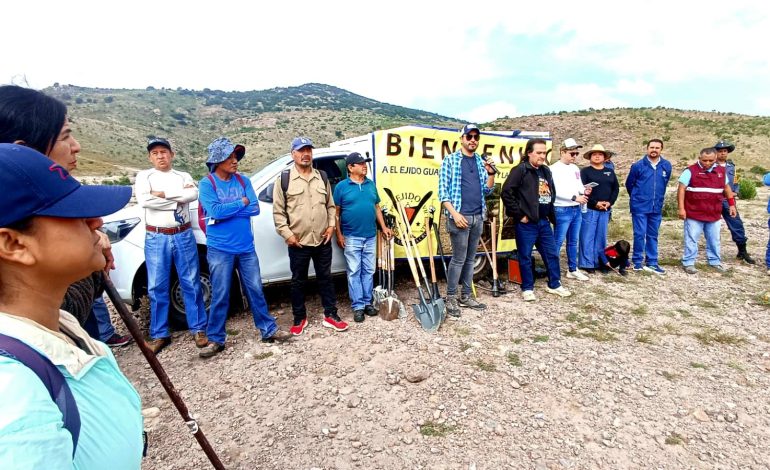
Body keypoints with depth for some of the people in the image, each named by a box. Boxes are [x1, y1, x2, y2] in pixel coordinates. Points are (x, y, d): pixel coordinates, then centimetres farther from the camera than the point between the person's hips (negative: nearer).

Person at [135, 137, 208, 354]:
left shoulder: (184, 176, 9)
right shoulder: (144, 176, 6)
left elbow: (193, 194, -12)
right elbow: (143, 200, -13)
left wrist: (163, 194, -14)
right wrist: (178, 198, -9)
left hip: (184, 236, 1)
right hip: (156, 238, 0)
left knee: (191, 284, 5)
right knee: (157, 288, 5)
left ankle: (198, 329, 16)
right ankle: (159, 335, 17)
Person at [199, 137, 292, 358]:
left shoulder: (243, 181, 5)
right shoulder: (207, 184, -6)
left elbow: (255, 208, -5)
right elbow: (215, 211, -20)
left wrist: (226, 211, -12)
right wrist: (241, 203, -9)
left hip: (246, 247, 4)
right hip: (220, 250, -3)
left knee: (256, 291, 11)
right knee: (220, 296, 5)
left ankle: (268, 330, 23)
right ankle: (215, 339, 20)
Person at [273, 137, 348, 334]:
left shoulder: (322, 177, 9)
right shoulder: (284, 179, -3)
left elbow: (330, 205, 14)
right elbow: (278, 211, -4)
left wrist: (331, 225, 2)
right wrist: (287, 234, -10)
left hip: (323, 241, 3)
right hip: (298, 243, -3)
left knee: (325, 278, 12)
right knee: (298, 281, 10)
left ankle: (330, 315, 25)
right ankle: (299, 318, 25)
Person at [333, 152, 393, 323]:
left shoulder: (371, 184, 9)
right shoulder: (341, 186, -5)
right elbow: (336, 212, -3)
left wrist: (383, 227, 9)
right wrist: (339, 235, -8)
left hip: (370, 236, 4)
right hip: (351, 237, -4)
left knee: (369, 271, 11)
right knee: (354, 272, 2)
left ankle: (367, 302, 22)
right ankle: (357, 306, 9)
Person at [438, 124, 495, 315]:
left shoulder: (481, 161, 13)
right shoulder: (450, 160, -3)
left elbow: (487, 190, 12)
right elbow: (442, 190, -8)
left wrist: (491, 173, -5)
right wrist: (454, 213, -17)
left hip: (478, 217, 6)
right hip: (460, 216, -6)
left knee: (470, 259, 11)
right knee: (459, 259, -4)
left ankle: (466, 296, 21)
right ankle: (451, 298, 8)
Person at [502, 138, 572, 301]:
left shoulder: (546, 171, 14)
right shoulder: (520, 170, -11)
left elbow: (551, 193, 24)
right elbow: (506, 193, -19)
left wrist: (550, 213, 14)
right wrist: (519, 215, -16)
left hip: (544, 221, 7)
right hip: (527, 223, -7)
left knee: (552, 254, 14)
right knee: (525, 257, 4)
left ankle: (554, 285, 29)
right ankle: (527, 288, 16)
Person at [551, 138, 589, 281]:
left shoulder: (575, 168, 14)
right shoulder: (554, 169, -10)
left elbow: (579, 185, 19)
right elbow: (556, 190, -19)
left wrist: (584, 191, -3)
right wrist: (574, 197, -19)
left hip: (577, 210, 8)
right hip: (562, 210, -8)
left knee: (573, 241, 14)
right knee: (558, 242, -4)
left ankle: (572, 270, 25)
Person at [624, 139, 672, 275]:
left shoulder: (667, 166, 2)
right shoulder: (638, 165, -7)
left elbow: (664, 183, 17)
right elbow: (629, 184, 5)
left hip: (657, 207, 4)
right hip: (640, 207, -3)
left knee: (653, 236, 10)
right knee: (640, 234, -3)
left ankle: (652, 263, 18)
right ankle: (637, 261, 10)